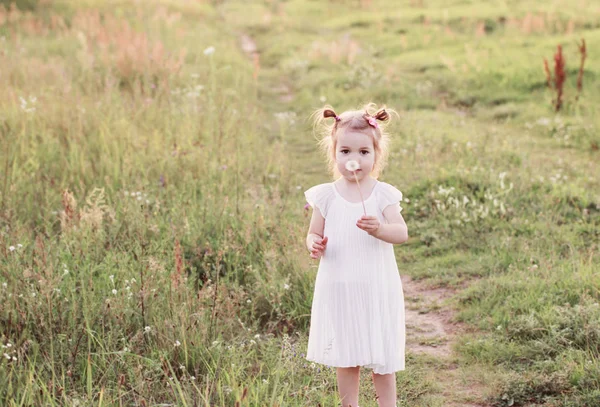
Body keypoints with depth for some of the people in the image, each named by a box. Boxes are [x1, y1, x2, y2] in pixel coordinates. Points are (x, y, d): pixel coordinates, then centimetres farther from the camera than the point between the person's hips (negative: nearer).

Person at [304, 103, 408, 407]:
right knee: (345, 358, 12)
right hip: (338, 290, 1)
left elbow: (402, 233, -15)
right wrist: (315, 245, -18)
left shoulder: (383, 194, -5)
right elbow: (313, 234, 5)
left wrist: (379, 229, -35)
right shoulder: (325, 196, -1)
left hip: (377, 290, -1)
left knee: (382, 358, 7)